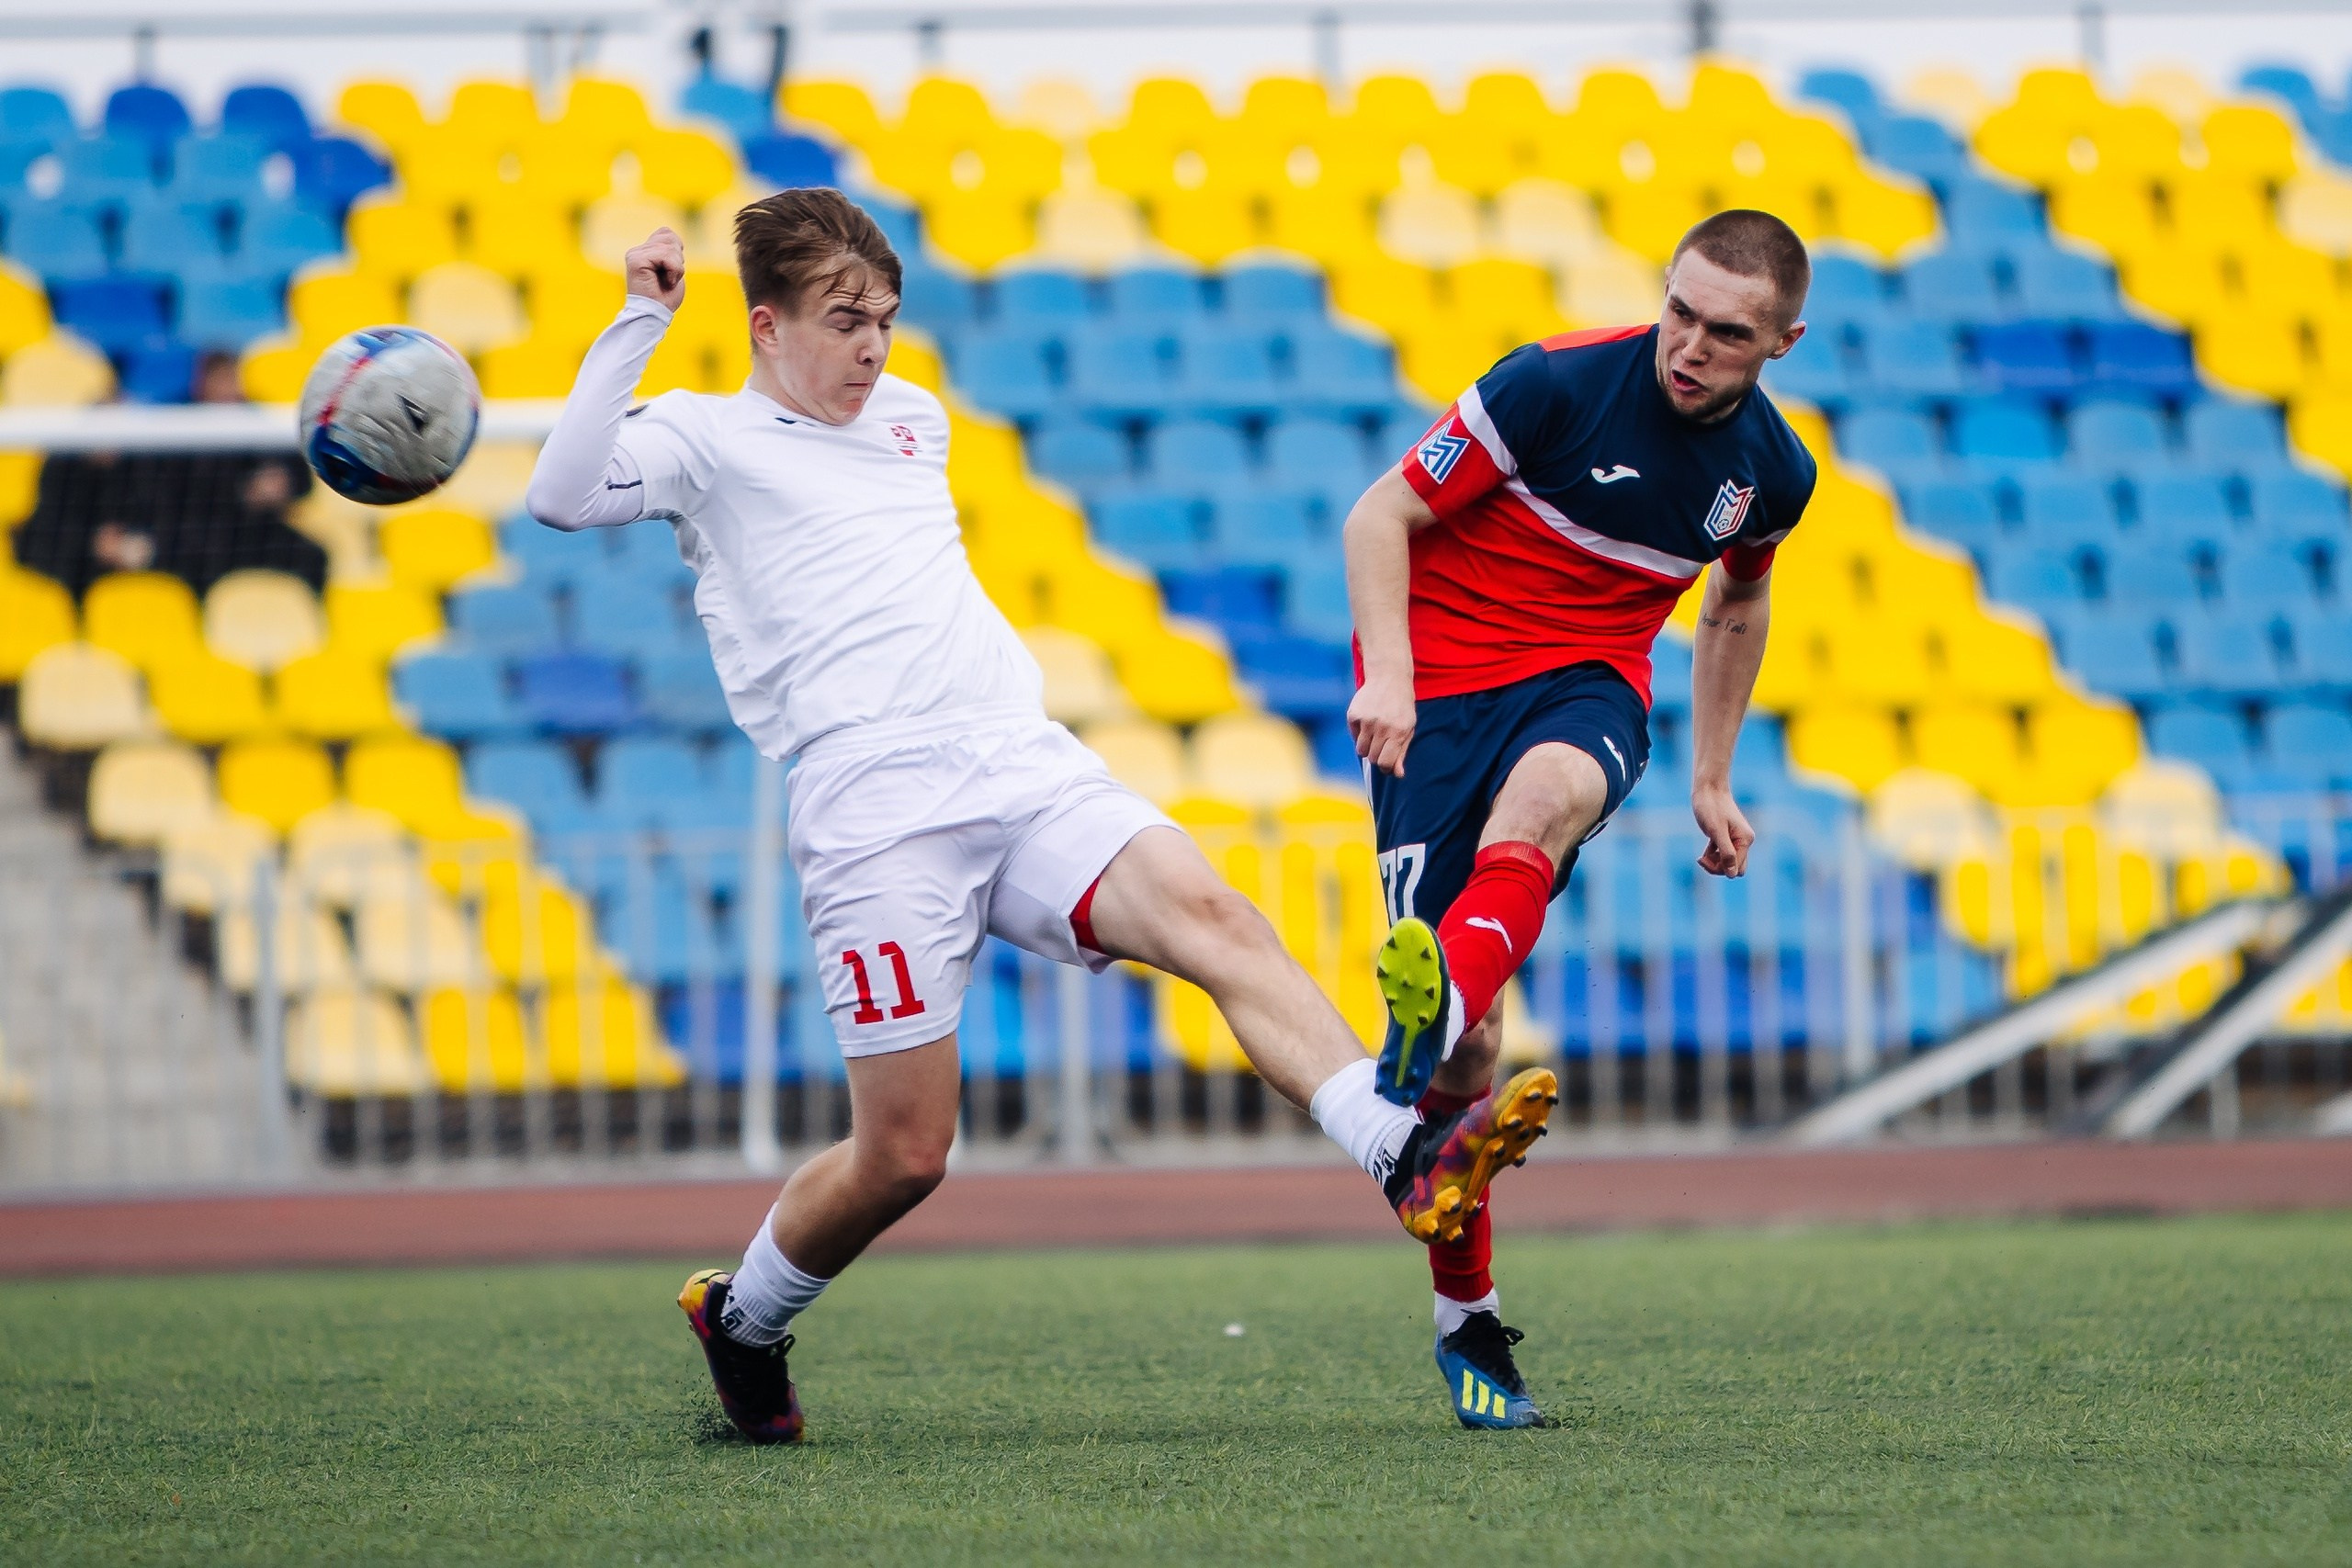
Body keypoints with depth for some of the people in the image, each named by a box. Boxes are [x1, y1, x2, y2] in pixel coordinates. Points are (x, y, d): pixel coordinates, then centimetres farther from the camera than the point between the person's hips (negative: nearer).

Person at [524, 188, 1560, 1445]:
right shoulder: (706, 441, 6)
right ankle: (740, 1320, 22)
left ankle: (1409, 1161, -41)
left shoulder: (913, 420, 26)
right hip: (875, 814, -5)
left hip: (1028, 770, 5)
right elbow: (562, 495, -14)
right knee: (904, 1155, -6)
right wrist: (640, 322, -14)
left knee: (1210, 915, -24)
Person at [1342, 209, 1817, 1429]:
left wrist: (1711, 780, 24)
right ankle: (1468, 1321, 5)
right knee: (1470, 1040, -11)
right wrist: (1388, 675, -22)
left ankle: (1433, 1017, -64)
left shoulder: (1772, 473, 1)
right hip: (1441, 682, -2)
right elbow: (1383, 515, -9)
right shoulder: (1559, 383, -14)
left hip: (1585, 687, 2)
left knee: (1546, 795, -39)